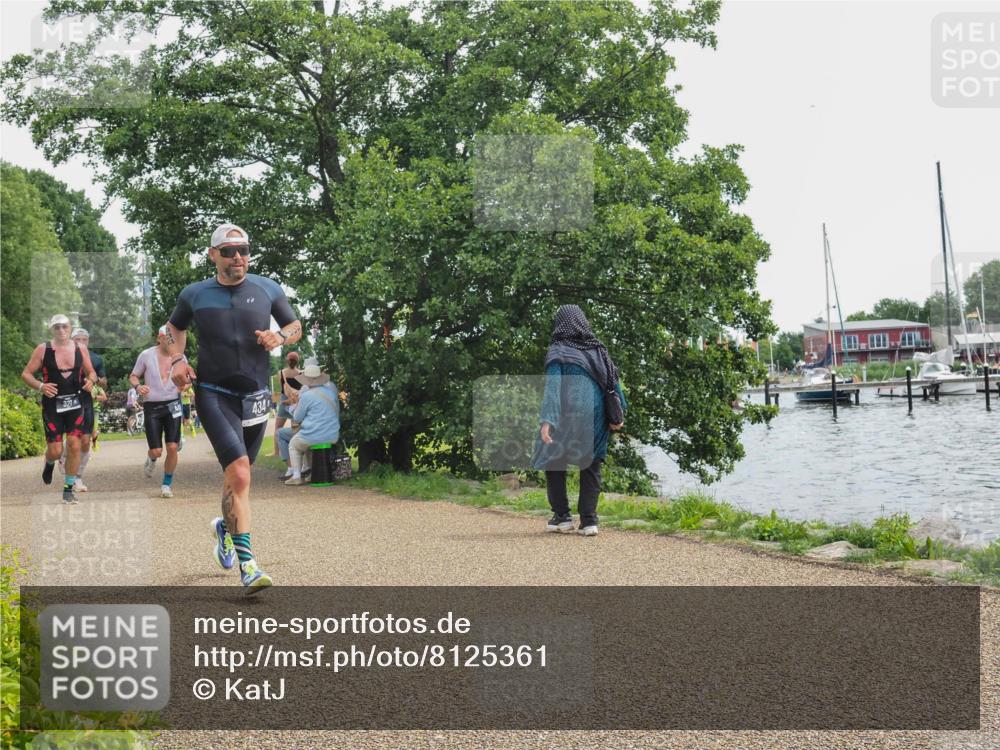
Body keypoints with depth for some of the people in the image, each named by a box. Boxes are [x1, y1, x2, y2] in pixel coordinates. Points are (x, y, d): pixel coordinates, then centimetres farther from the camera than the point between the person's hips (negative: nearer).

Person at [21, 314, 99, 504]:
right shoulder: (43, 349, -4)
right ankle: (49, 463, 36)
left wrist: (91, 380, -11)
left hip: (75, 403, 2)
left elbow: (91, 372, 13)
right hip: (52, 404, -2)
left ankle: (68, 490, 8)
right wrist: (40, 386, -20)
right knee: (56, 450, -3)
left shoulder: (80, 349, 3)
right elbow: (26, 374, -1)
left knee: (74, 446, -6)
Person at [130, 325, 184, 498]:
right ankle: (151, 460, 35)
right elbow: (133, 376, 9)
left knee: (172, 447, -7)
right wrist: (137, 386, -13)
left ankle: (167, 484, 12)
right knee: (156, 451, -5)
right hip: (152, 407, -1)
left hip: (172, 406, 2)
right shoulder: (146, 355, -3)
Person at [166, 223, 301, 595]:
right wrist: (178, 360, 2)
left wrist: (279, 337, -9)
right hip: (214, 393, -3)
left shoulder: (268, 289, 4)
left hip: (255, 395, 3)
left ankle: (224, 528, 46)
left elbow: (296, 327, 14)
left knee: (238, 475, 15)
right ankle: (246, 563, -19)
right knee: (239, 473, -21)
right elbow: (174, 327, 20)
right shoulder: (194, 294, 2)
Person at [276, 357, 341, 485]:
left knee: (293, 445, 24)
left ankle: (296, 475, 12)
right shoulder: (331, 390, 5)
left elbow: (297, 418, -3)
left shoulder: (307, 396, -13)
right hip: (333, 437, 6)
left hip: (313, 436, -6)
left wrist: (297, 403, 15)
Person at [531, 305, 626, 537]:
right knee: (591, 464, 11)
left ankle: (562, 516, 12)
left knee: (553, 460, 14)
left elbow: (553, 387, -16)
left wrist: (547, 420, -21)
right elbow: (614, 381, 7)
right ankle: (589, 520, 3)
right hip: (595, 417, 4)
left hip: (566, 416, -4)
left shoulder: (558, 351, -5)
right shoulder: (598, 349, 8)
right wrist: (619, 414, 11)